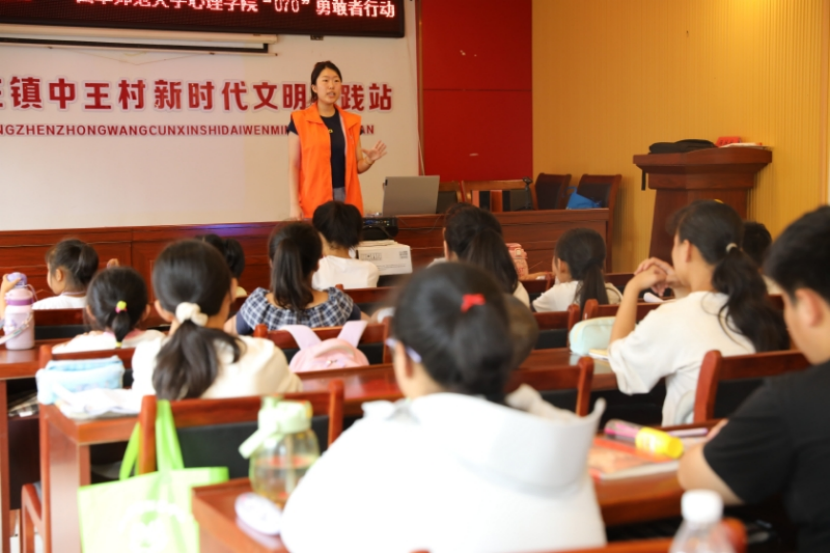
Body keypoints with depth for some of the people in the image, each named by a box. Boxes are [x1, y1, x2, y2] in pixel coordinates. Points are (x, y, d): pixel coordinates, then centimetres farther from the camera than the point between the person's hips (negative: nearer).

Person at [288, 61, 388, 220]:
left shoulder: (351, 121, 12)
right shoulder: (300, 120, 0)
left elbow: (357, 166, 14)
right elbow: (294, 165, -2)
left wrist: (369, 160, -8)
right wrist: (294, 204, -10)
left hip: (348, 200, 4)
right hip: (313, 201, -3)